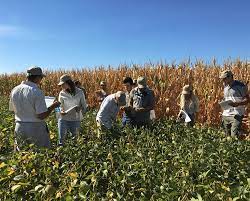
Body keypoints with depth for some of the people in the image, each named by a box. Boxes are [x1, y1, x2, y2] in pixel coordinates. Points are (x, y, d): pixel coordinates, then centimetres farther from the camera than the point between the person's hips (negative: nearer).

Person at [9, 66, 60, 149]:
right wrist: (53, 106, -7)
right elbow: (42, 116, -20)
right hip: (36, 129, -6)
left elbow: (13, 109, 13)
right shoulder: (37, 92, -19)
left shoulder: (14, 90, 2)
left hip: (19, 128, 7)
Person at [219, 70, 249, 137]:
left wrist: (238, 104, -22)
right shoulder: (225, 86, 14)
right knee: (227, 136, 9)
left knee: (234, 136, -13)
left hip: (236, 115, -6)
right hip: (225, 114, 6)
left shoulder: (240, 86, -6)